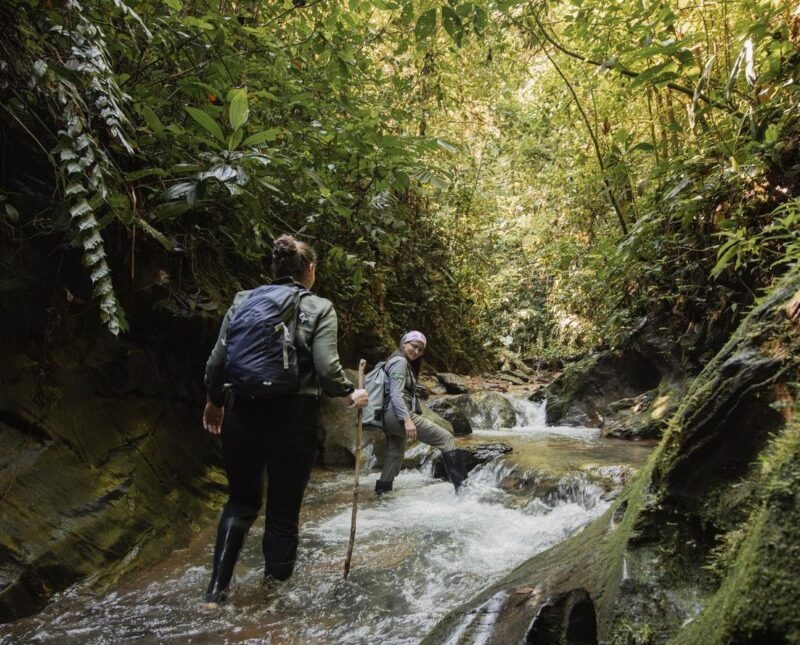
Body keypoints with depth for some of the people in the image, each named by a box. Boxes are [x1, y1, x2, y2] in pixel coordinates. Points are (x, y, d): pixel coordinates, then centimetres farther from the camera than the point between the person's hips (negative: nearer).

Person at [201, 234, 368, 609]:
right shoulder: (319, 309, -3)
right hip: (293, 420, -3)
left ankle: (216, 589, 18)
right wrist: (351, 394, 6)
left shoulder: (243, 301, 6)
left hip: (243, 415, 3)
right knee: (283, 508, 13)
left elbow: (217, 360, 2)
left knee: (241, 502, 22)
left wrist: (214, 402, 18)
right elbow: (327, 368, -13)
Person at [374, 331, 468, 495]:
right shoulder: (400, 361, -8)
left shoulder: (406, 364, 24)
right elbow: (396, 394, -19)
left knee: (395, 455, 16)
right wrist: (407, 419, -28)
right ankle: (461, 484, -15)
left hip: (392, 417, 11)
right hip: (397, 414, -11)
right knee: (446, 439, -11)